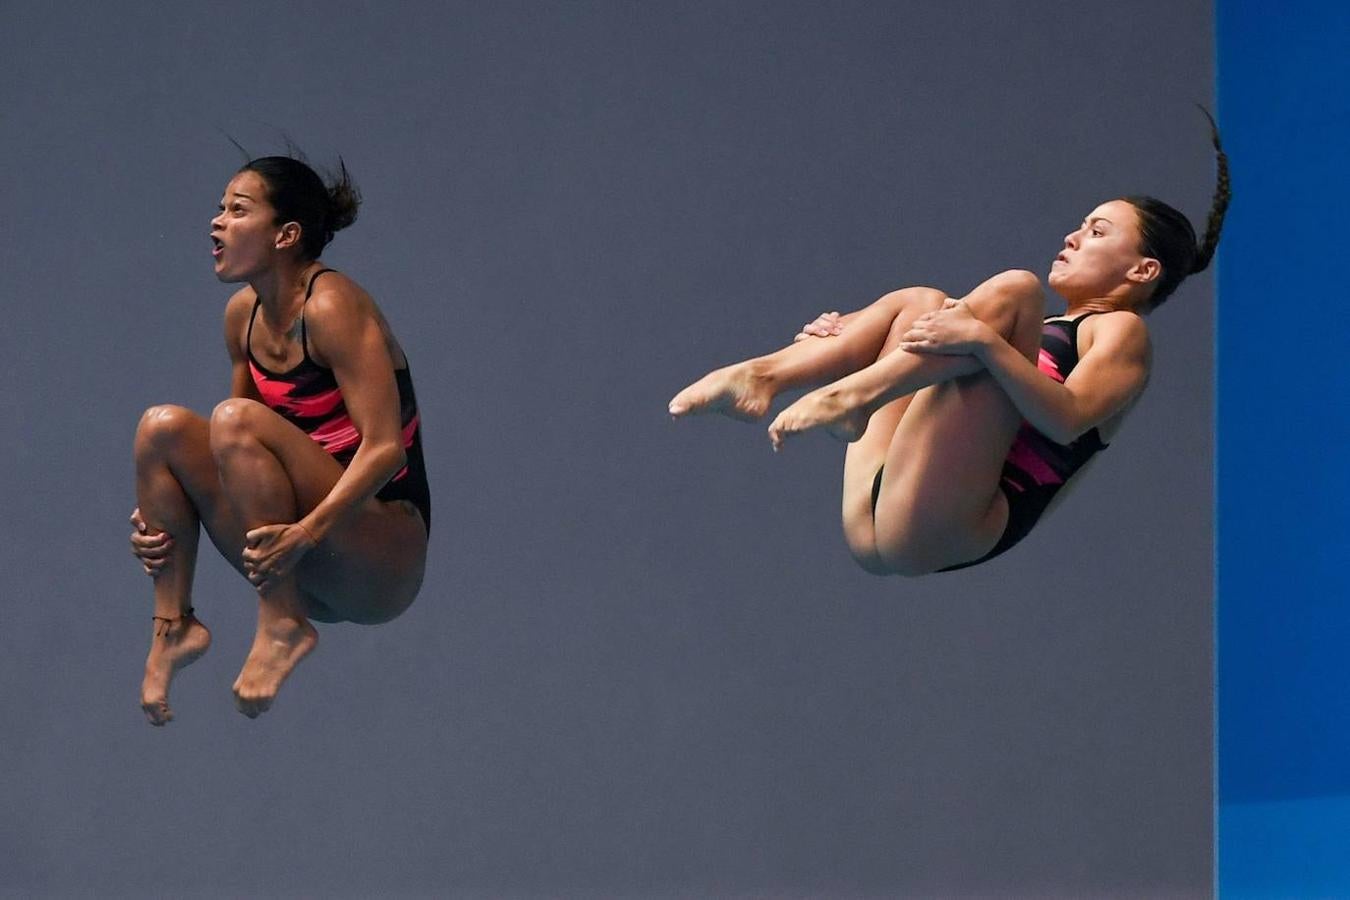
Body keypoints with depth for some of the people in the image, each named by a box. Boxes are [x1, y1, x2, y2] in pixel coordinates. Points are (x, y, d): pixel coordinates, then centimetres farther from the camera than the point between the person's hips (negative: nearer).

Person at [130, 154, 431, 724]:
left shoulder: (331, 307, -15)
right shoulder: (244, 314, 8)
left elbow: (385, 448, -22)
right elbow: (240, 460, 17)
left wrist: (304, 533, -34)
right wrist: (161, 515, 1)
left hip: (385, 564, -8)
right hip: (304, 571, 8)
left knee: (235, 419, -26)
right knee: (163, 426, -5)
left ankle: (283, 625, -23)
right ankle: (173, 624, -8)